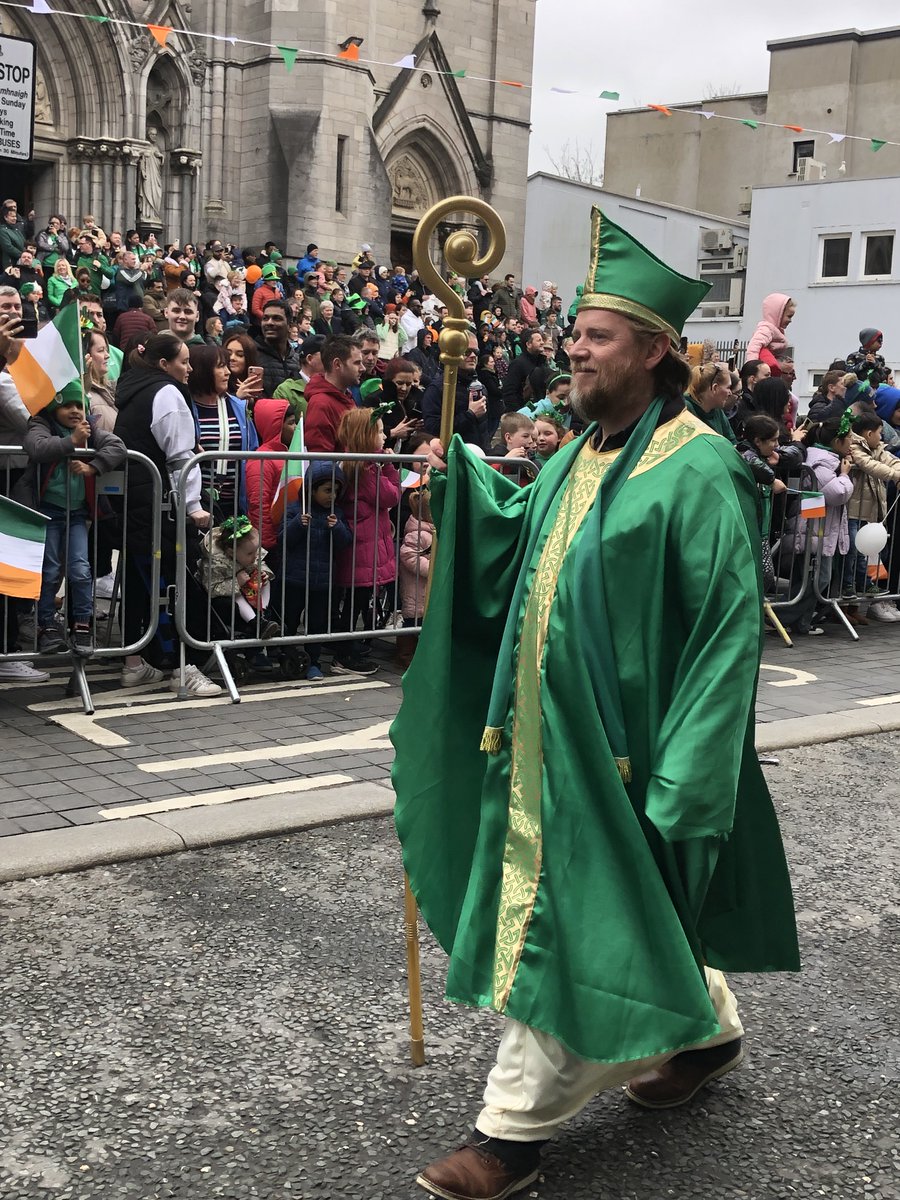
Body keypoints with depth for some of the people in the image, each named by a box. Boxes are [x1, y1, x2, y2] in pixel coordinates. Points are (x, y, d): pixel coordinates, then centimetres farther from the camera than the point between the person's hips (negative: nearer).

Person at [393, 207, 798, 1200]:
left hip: (618, 746, -9)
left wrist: (678, 776, -21)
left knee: (573, 927, 0)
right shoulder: (577, 459, 10)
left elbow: (728, 629, -18)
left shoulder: (696, 474, -16)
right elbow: (507, 545, 16)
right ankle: (708, 1030, 42)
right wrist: (458, 479, 0)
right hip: (552, 729, 9)